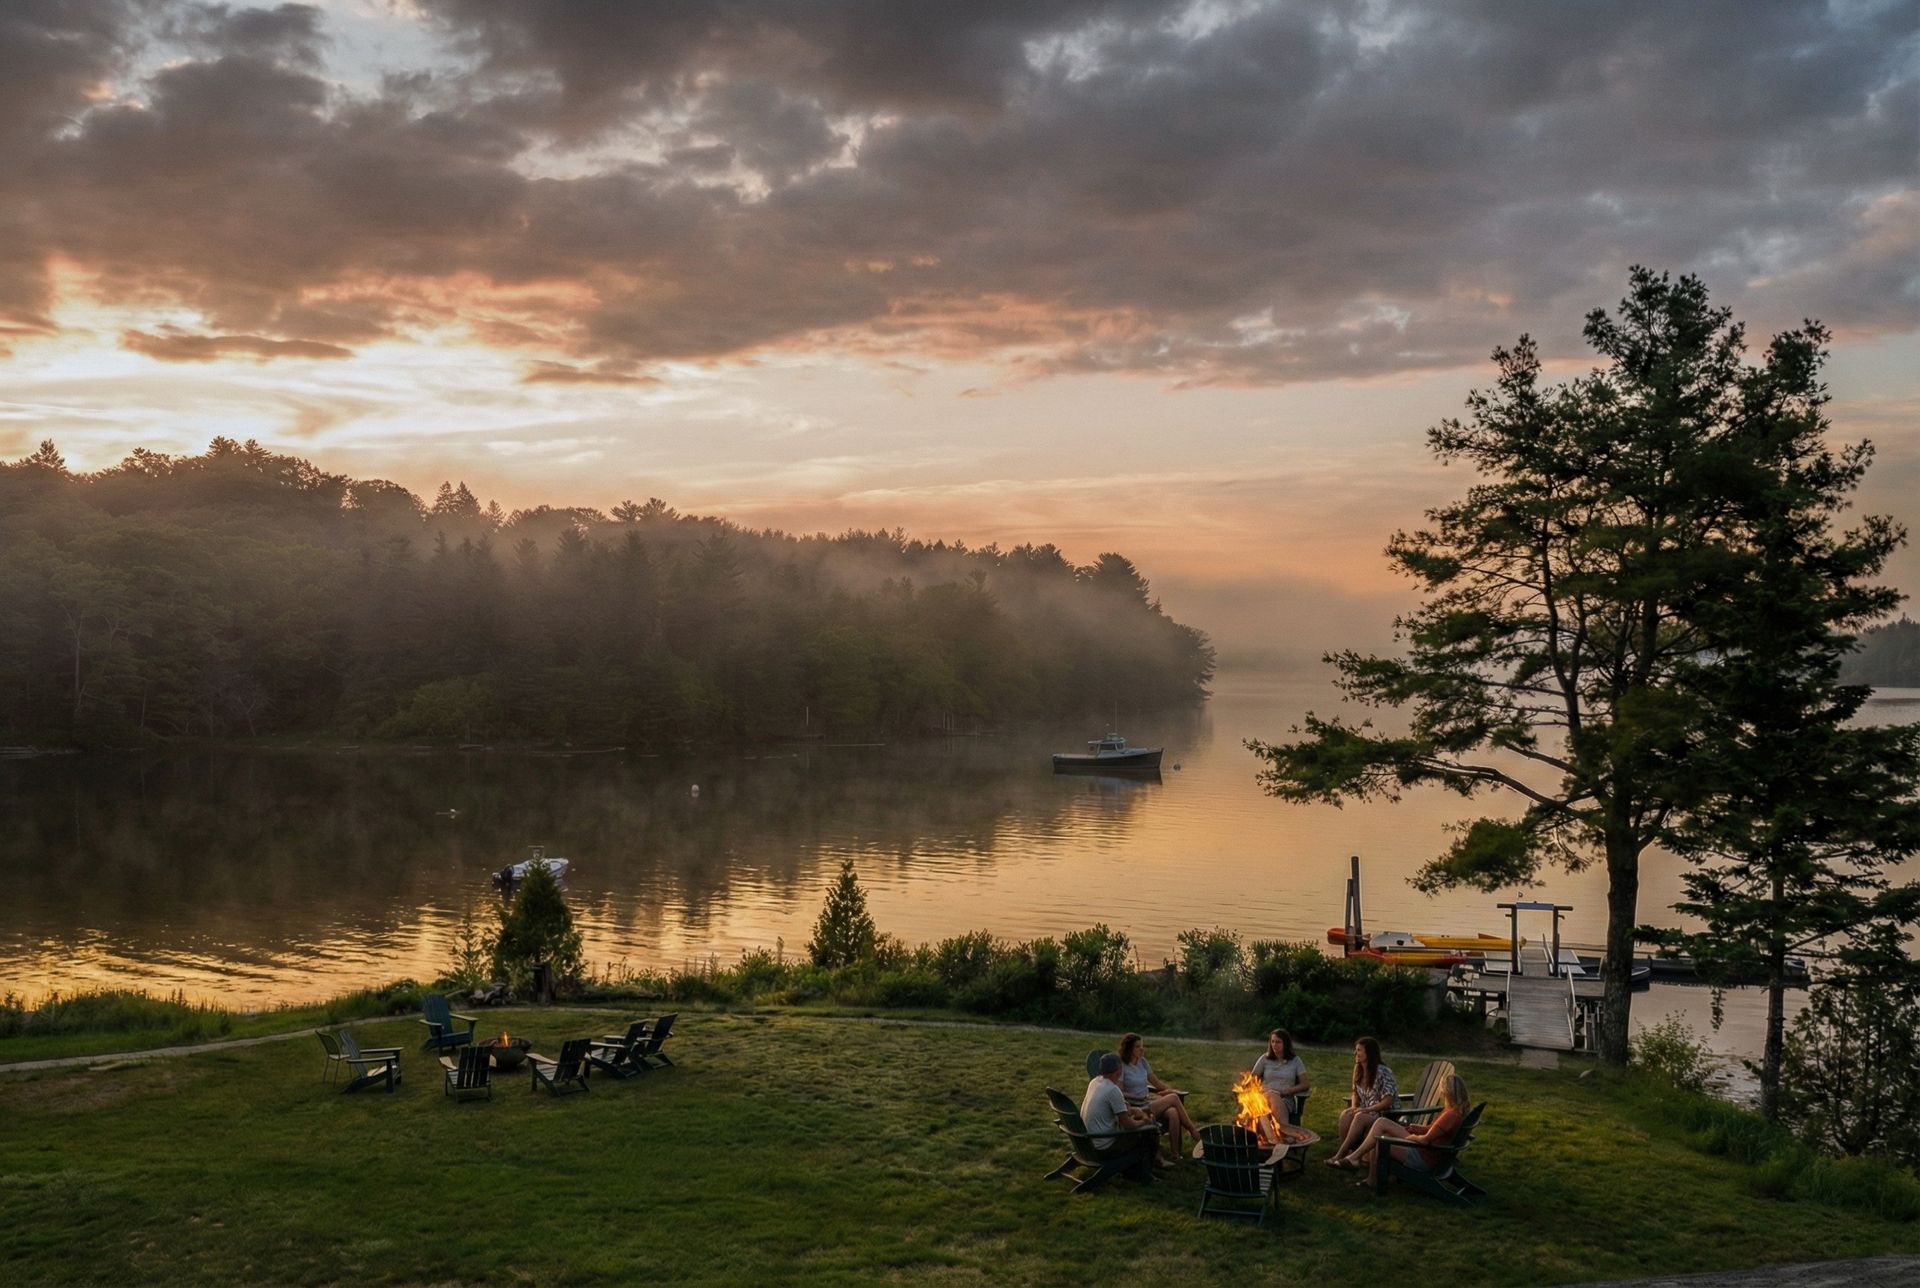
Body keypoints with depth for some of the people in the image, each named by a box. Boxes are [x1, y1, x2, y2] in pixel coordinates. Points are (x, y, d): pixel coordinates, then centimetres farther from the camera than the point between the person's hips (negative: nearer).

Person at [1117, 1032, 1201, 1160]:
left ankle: (1176, 1154, -24)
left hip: (1148, 1103, 6)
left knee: (1173, 1113, -25)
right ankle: (1193, 1131, -5)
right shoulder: (1121, 1066, -9)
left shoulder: (1142, 1062, 11)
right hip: (1137, 1109, -6)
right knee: (1173, 1098, -19)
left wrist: (1170, 1089, 3)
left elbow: (1156, 1082, 19)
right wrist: (1139, 1097, -20)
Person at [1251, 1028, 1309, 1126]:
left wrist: (1287, 1091, -7)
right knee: (1273, 1096, -40)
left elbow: (1304, 1085, 8)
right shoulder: (1265, 1058, 15)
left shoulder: (1295, 1060, 14)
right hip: (1266, 1097, 0)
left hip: (1286, 1100, 0)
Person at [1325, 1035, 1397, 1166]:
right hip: (1366, 1113, 6)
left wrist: (1366, 1110, -25)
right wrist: (1354, 1107, -5)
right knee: (1345, 1114, -25)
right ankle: (1343, 1151, -28)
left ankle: (1339, 1155, -32)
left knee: (1360, 1117, -34)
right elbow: (1356, 1093, 17)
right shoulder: (1358, 1070, 7)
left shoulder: (1382, 1072, -16)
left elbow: (1389, 1100, -20)